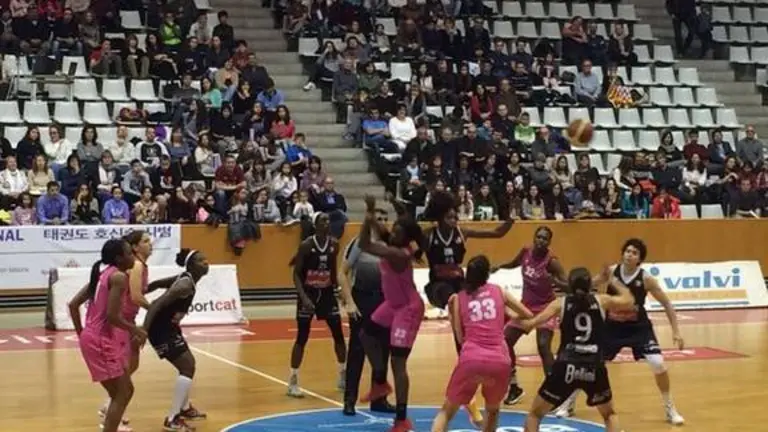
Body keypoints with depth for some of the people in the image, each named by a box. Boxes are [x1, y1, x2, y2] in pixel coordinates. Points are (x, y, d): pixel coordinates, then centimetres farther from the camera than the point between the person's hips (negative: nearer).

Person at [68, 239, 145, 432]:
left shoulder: (103, 275, 15)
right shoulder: (119, 277, -12)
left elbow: (73, 304, 15)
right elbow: (112, 315, -20)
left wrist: (81, 334, 20)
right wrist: (136, 330, -8)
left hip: (92, 338, 9)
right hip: (102, 340, -9)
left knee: (124, 391, 19)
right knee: (122, 394, -3)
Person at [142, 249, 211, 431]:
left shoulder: (184, 279, 6)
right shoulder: (186, 285, -23)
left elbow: (156, 284, 13)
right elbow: (158, 304, -30)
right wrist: (144, 330, -35)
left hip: (168, 327, 10)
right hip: (161, 329, -10)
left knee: (188, 364, 23)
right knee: (187, 368, -11)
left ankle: (185, 408, 40)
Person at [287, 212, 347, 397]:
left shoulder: (334, 244, -1)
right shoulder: (306, 245, -15)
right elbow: (296, 274, -14)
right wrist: (303, 297, -24)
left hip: (327, 293, 5)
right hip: (309, 293, -5)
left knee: (339, 335, 7)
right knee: (302, 338, -3)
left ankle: (343, 377, 22)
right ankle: (293, 381, 5)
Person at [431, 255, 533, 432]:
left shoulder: (459, 298, 13)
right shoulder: (499, 291, 15)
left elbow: (461, 338, 12)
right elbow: (529, 316, 21)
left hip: (471, 360, -1)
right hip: (499, 361, 1)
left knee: (446, 411, 14)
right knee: (492, 410, 28)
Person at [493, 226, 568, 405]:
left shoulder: (551, 261, -20)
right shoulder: (525, 252, -4)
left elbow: (567, 285, -25)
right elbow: (514, 264, 18)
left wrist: (555, 282, -44)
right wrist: (498, 267, 1)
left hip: (545, 308, -7)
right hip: (525, 305, 7)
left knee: (543, 347, -22)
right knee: (505, 342, 6)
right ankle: (514, 388, 21)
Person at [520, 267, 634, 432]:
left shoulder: (561, 303, 8)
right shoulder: (601, 301, 10)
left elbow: (531, 324, 1)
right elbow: (628, 300, 27)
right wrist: (612, 280, 40)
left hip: (566, 367, -1)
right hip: (594, 367, 1)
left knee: (535, 415, 15)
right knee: (609, 415, 27)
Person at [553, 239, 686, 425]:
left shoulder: (646, 279, -17)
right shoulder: (611, 272, -15)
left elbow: (667, 304, -8)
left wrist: (676, 331, -11)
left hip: (638, 327, -1)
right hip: (612, 326, 1)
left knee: (658, 363, -17)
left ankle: (670, 408, 5)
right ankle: (569, 403, 19)